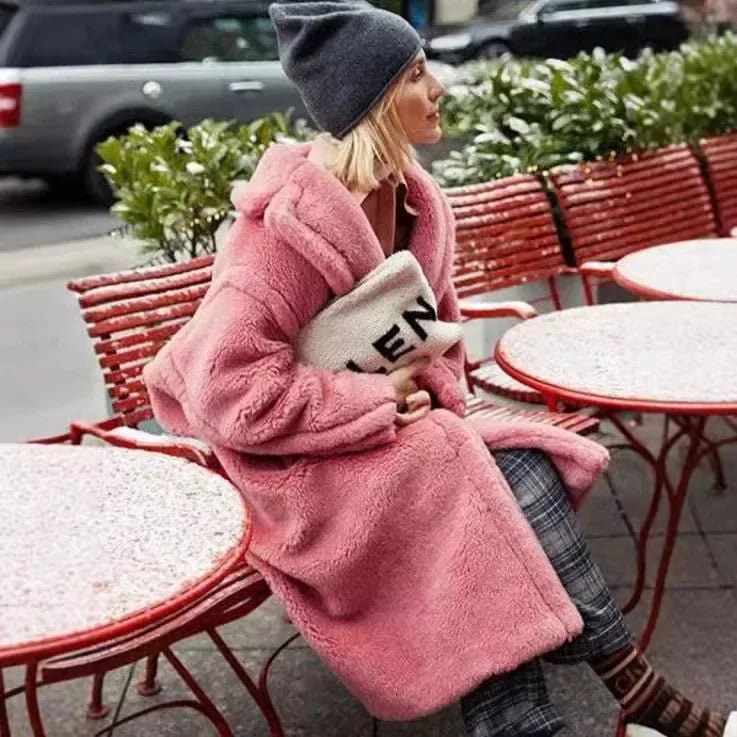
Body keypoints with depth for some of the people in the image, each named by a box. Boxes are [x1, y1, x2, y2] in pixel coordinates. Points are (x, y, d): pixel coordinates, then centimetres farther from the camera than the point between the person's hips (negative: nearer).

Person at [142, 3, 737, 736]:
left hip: (382, 424, 7)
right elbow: (226, 389, -27)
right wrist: (377, 401, -23)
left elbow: (435, 328, 14)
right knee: (500, 483, -25)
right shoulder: (290, 223, -23)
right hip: (285, 456, -7)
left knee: (519, 469, -18)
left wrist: (427, 393, -8)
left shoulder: (410, 198, 2)